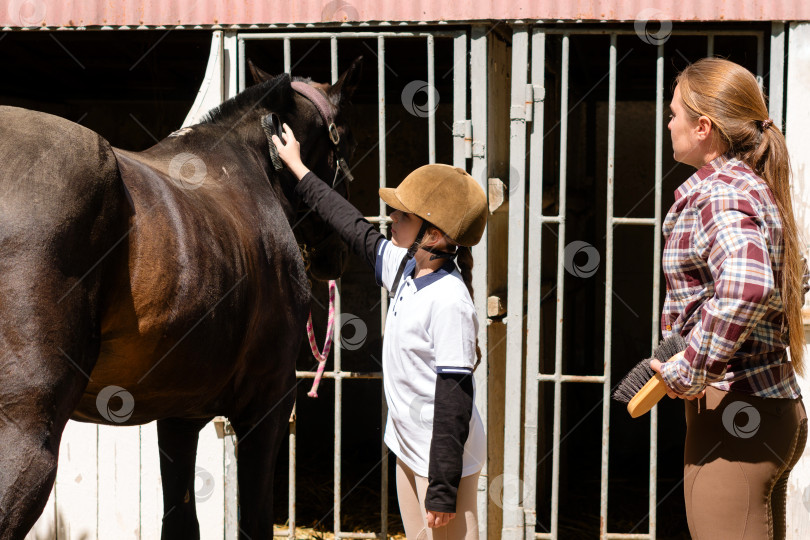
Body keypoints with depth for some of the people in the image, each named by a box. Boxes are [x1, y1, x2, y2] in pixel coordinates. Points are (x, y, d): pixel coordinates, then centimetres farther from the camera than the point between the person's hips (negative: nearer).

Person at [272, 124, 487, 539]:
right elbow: (356, 230, 20)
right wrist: (299, 171, 29)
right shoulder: (405, 268, 3)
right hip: (408, 449, 10)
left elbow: (454, 398, -24)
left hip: (444, 457, -10)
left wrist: (443, 490, -24)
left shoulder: (448, 300, -24)